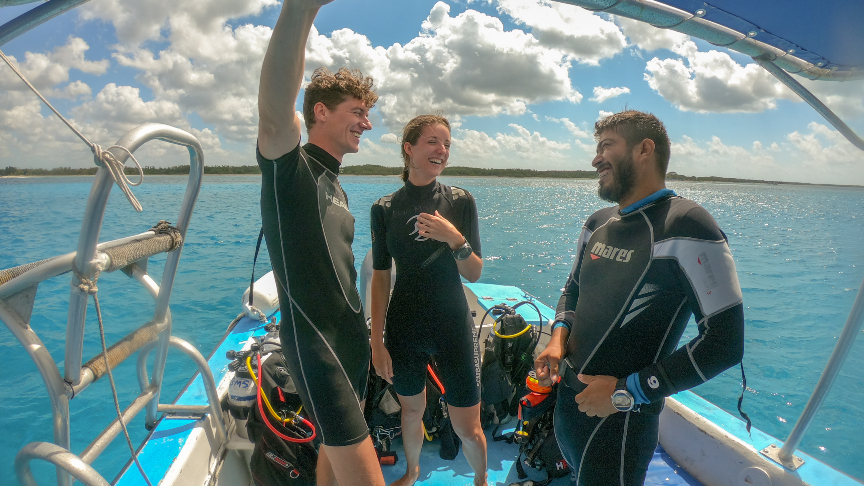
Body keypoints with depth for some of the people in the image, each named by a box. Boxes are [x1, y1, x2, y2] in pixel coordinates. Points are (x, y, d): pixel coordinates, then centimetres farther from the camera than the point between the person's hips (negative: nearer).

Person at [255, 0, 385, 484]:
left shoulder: (335, 186, 14)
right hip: (316, 343, -9)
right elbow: (275, 110, -35)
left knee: (336, 447, 23)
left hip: (352, 339, 9)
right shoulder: (290, 167, -11)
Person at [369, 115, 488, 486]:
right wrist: (376, 341, -2)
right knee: (412, 411, 20)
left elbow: (474, 274, -4)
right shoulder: (385, 208, -4)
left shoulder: (461, 201, -5)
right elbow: (380, 278, -1)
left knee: (468, 429, 5)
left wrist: (456, 239, -23)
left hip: (453, 327, -1)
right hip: (404, 328, 1)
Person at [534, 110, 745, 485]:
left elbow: (724, 342, -20)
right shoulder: (597, 223, 5)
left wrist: (627, 391, -19)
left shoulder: (686, 227, -18)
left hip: (620, 421, -7)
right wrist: (559, 338, -1)